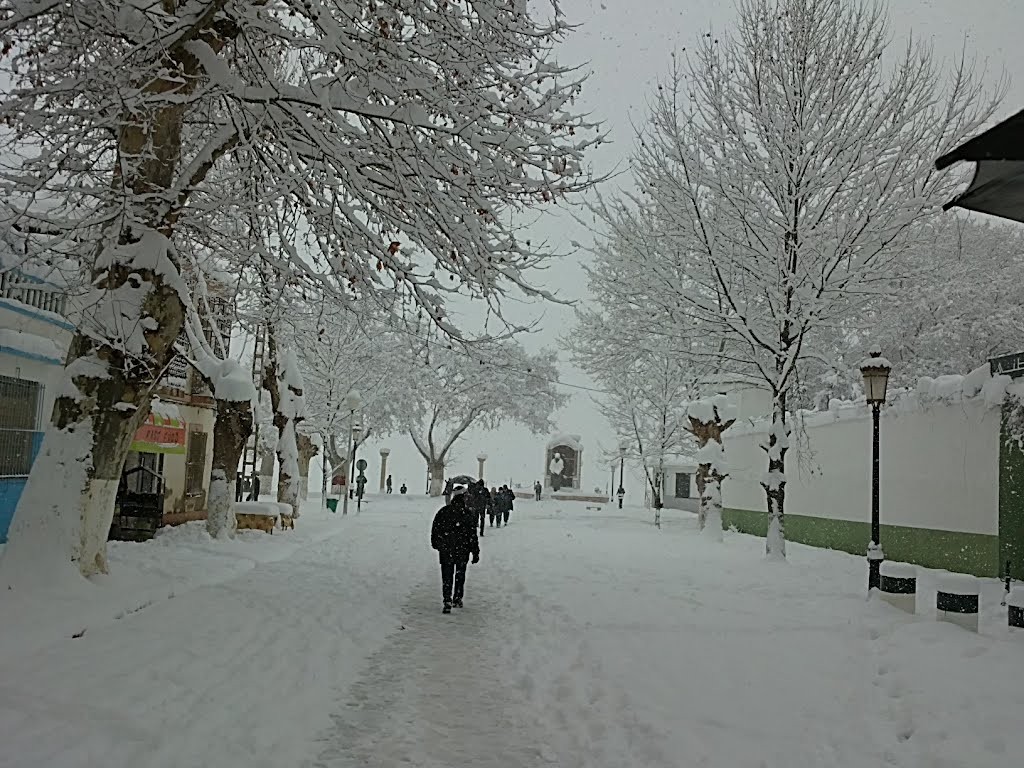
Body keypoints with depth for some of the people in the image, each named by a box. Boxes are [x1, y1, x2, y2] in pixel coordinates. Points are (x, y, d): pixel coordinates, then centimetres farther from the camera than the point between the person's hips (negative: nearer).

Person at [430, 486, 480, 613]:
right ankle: (457, 599, 25)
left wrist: (435, 544, 21)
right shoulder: (468, 514, -12)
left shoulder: (443, 512, -4)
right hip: (463, 551, -1)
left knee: (447, 576, 6)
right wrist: (476, 552, -2)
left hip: (446, 551, 1)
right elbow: (472, 535, -9)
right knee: (460, 575, 18)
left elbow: (434, 529, 5)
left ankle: (447, 601, -4)